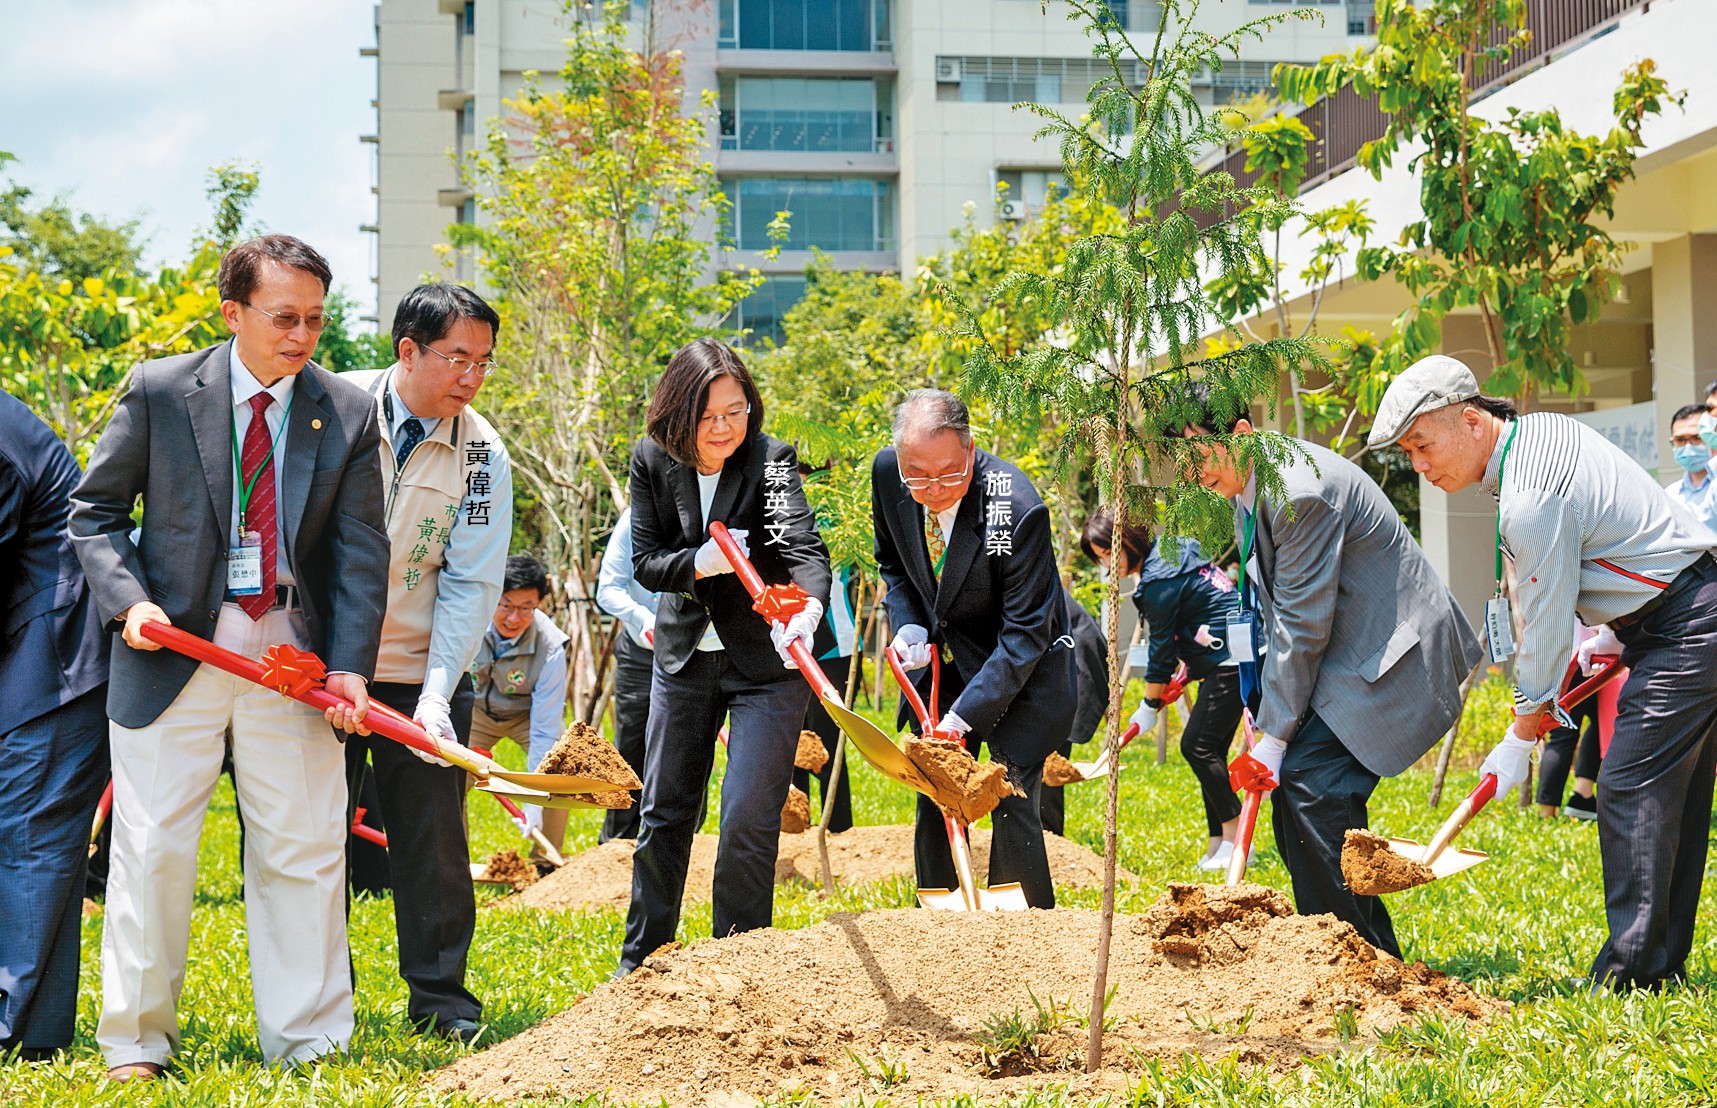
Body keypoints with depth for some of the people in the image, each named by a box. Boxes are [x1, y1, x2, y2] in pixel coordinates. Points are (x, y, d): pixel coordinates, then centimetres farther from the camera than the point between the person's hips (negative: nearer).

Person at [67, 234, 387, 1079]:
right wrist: (128, 598, -13)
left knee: (304, 849, 5)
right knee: (153, 846, 1)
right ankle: (136, 1041, 14)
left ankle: (308, 1042, 16)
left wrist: (350, 663, -10)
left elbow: (361, 550, 1)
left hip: (293, 653, 2)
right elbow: (95, 511, 3)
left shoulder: (348, 415, 1)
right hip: (174, 643, -2)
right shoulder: (160, 392, -3)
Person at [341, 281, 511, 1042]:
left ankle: (440, 1000, 13)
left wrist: (436, 696, -16)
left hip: (421, 672, 1)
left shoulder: (482, 455, -4)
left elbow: (470, 585, -6)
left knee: (433, 836, 1)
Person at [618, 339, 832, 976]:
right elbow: (644, 561, -5)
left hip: (767, 661, -4)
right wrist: (698, 563, -26)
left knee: (749, 821, -8)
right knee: (664, 812, 13)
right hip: (684, 656, 4)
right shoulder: (652, 461, -8)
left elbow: (803, 546, -34)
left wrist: (808, 606, -55)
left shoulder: (770, 460, -19)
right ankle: (640, 961, 28)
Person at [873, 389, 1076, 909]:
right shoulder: (886, 473, -14)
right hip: (940, 661, 5)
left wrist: (962, 717, -33)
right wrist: (907, 626, -10)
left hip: (1023, 668, -5)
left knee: (1010, 804, -13)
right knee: (934, 803, 7)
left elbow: (1024, 635, -27)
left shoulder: (1019, 510, -31)